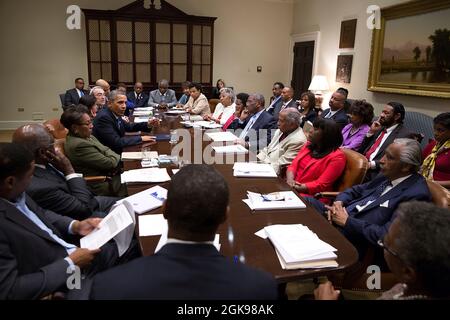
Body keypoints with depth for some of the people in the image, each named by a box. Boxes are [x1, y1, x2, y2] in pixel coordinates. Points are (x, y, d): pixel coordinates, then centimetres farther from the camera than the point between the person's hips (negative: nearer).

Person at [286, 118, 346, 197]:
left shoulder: (336, 157, -8)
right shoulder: (309, 145, 14)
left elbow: (321, 184, -13)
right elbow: (293, 166, 9)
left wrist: (297, 188, -19)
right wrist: (290, 179, -12)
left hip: (311, 197, -6)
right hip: (292, 188, 6)